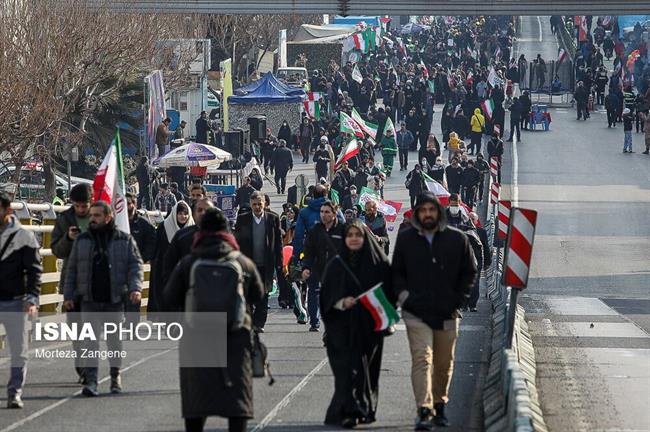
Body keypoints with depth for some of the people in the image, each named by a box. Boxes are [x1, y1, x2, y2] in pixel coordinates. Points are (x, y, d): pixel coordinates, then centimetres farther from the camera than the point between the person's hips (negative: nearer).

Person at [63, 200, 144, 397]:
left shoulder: (125, 240, 2)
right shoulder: (82, 240, 7)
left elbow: (136, 266, 0)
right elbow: (72, 269, 11)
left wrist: (135, 288, -16)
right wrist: (68, 295, 6)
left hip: (115, 300, 0)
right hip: (89, 301, 1)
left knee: (115, 339, 11)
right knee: (90, 340, -7)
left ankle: (115, 376, 27)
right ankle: (91, 381, -10)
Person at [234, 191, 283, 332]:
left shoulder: (273, 219, 4)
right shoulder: (242, 219, 3)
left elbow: (278, 243, 6)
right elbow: (236, 242, 4)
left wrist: (279, 263, 1)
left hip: (266, 264, 0)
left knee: (263, 296, 3)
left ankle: (259, 323, 10)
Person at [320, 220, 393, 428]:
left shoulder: (378, 264, 4)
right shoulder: (336, 265, 5)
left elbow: (388, 293, 6)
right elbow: (326, 296, 3)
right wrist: (342, 302, -16)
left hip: (370, 327, 1)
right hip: (343, 330, -1)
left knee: (367, 370, 3)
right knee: (347, 370, -9)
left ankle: (366, 409, 14)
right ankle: (348, 411, -11)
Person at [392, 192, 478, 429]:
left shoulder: (457, 239, 3)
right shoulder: (405, 239, 4)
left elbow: (469, 273, 10)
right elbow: (396, 272, 13)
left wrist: (458, 301, 2)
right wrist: (403, 295, -2)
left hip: (447, 313, 2)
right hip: (416, 313, -2)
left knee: (444, 364, 12)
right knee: (422, 360, -15)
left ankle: (439, 405, 30)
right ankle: (424, 411, -22)